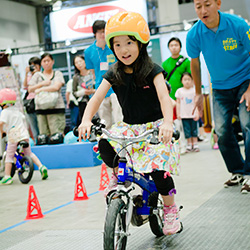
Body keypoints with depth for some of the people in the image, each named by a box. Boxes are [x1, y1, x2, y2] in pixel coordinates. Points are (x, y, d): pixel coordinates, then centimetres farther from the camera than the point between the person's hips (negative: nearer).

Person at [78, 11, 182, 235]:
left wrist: (167, 123, -43)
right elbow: (96, 99, -8)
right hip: (129, 126, 3)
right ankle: (118, 175, 5)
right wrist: (86, 121, -28)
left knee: (156, 165, -23)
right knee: (104, 145, -26)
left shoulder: (152, 71, -10)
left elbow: (164, 97, -24)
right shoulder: (114, 75, 0)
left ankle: (170, 208, 3)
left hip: (154, 125, -3)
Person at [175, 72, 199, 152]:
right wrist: (178, 113, 2)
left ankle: (195, 144, 11)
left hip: (193, 114, 0)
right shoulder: (179, 91, 2)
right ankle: (189, 144, 10)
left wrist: (197, 113, -5)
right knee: (187, 130, 2)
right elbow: (178, 103, 7)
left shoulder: (194, 90, 0)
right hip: (184, 115, 0)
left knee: (194, 130, 4)